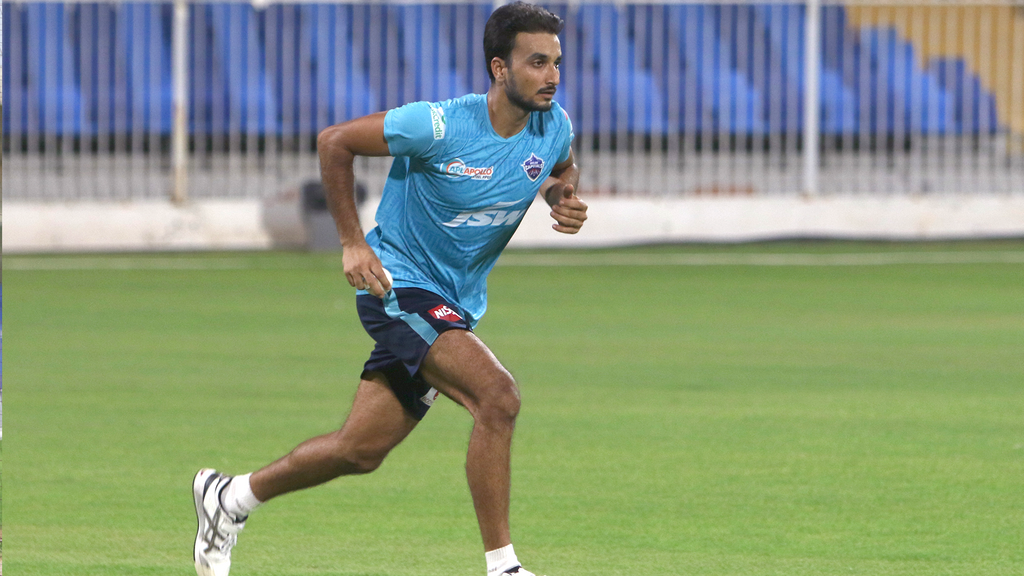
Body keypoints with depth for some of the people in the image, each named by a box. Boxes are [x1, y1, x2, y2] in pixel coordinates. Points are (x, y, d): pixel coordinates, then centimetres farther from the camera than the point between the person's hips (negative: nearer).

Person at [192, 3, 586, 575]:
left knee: (362, 450, 11)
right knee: (498, 395, -27)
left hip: (456, 305, 7)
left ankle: (232, 496, 33)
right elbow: (334, 142, -11)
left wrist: (568, 200, -4)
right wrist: (353, 243, -14)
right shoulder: (441, 125, -22)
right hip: (400, 283, -7)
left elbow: (562, 168, 21)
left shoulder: (555, 126, -4)